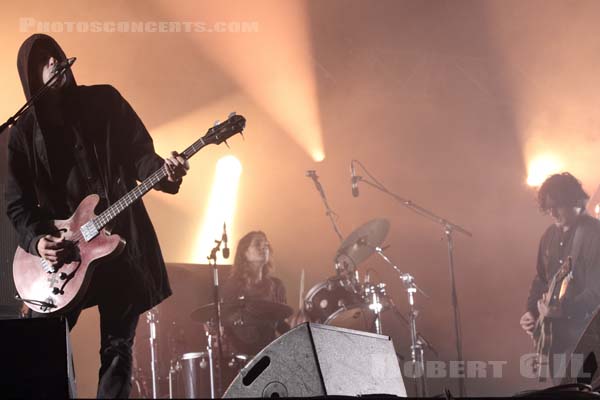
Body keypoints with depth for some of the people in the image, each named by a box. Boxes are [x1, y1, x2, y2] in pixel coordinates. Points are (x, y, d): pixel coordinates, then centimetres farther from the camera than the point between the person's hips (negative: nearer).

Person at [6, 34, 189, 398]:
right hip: (60, 247, 1)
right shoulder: (24, 132, 3)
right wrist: (36, 240, -16)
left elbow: (139, 153, 1)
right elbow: (18, 203, 2)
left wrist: (164, 172, -21)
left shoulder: (104, 100, 3)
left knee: (117, 346, 4)